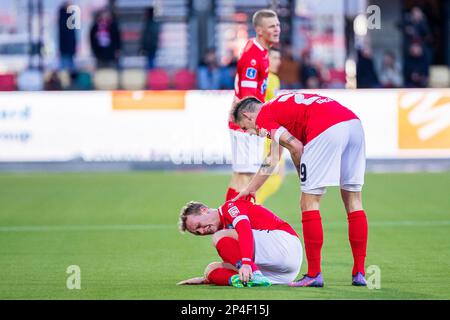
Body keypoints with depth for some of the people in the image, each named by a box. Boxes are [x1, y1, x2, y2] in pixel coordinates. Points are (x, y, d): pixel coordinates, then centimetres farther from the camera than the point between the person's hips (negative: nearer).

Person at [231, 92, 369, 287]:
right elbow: (271, 161, 45)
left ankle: (314, 275, 1)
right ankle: (359, 273, 13)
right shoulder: (278, 107, 35)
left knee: (309, 203, 2)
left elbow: (296, 147, -4)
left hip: (326, 130, -8)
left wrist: (303, 176, 14)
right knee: (353, 201, 12)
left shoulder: (263, 118, 10)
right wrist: (250, 189, 54)